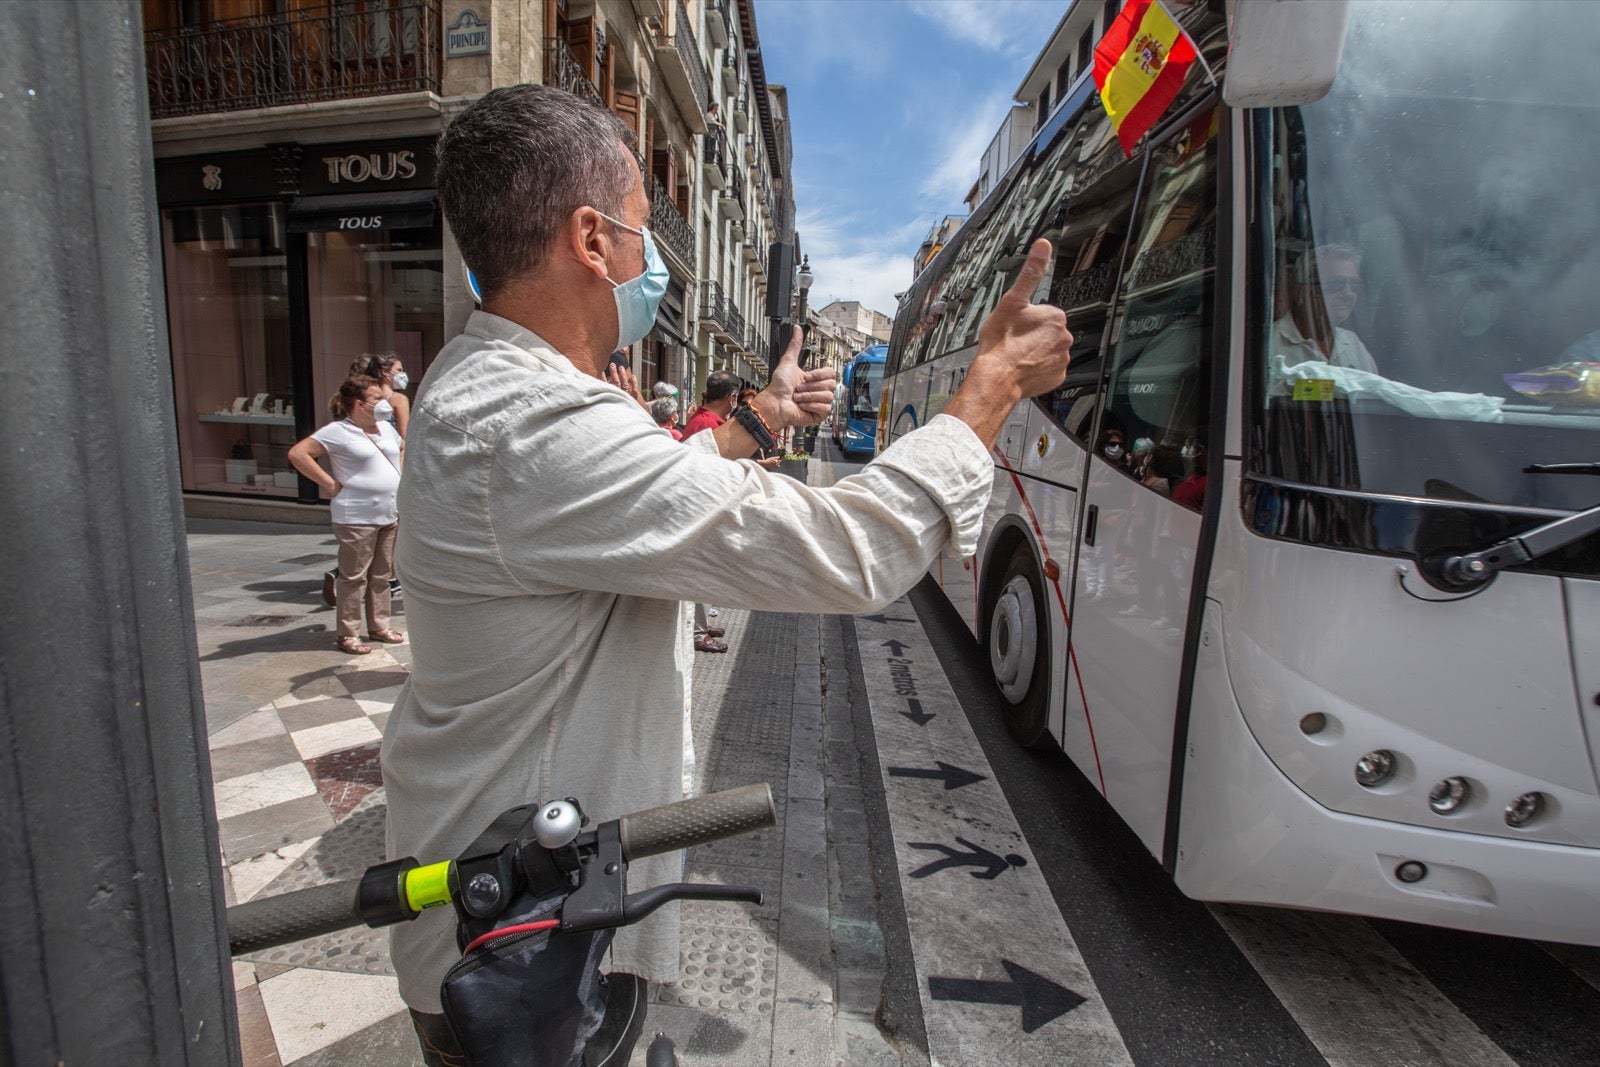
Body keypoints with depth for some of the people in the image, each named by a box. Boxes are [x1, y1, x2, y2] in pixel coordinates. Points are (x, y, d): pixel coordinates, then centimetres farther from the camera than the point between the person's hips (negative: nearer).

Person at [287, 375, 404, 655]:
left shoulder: (386, 428, 12)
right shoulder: (338, 431, -10)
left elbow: (404, 448, 31)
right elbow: (297, 454, -15)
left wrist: (398, 479, 17)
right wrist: (330, 484, -15)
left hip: (390, 516, 7)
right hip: (357, 518, -7)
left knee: (382, 575, 14)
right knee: (354, 577, 0)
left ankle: (379, 626, 25)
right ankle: (348, 635, 9)